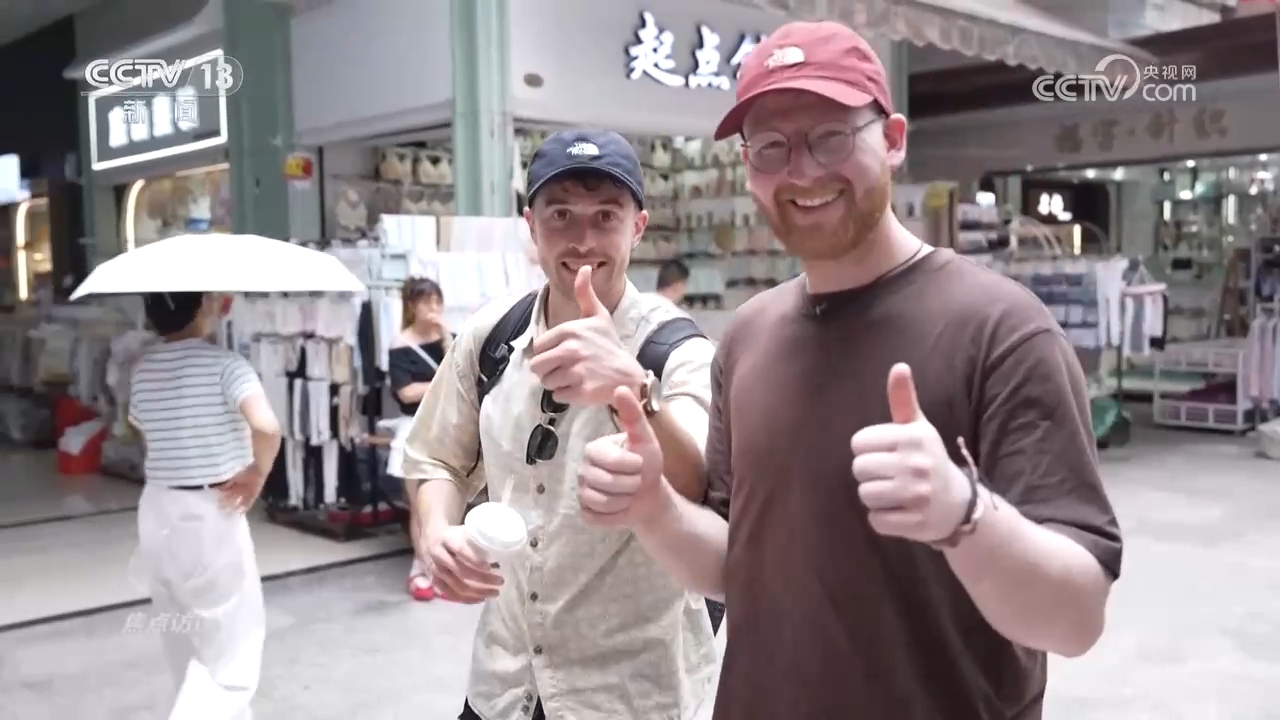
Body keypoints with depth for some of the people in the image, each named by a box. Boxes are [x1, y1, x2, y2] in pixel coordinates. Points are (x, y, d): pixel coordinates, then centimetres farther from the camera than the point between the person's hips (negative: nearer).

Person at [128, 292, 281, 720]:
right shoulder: (223, 364, -16)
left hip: (157, 511, 7)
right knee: (232, 648, 3)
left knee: (187, 641, 21)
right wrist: (258, 473, -13)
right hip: (210, 514, -7)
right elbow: (266, 427, -30)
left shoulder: (143, 369, 4)